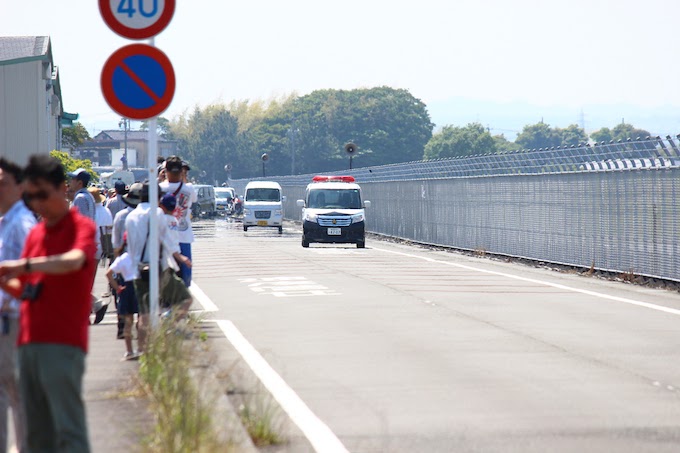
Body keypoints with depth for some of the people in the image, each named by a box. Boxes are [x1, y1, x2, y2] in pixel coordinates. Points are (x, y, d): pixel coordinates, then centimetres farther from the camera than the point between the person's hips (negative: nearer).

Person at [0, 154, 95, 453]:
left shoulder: (81, 226, -3)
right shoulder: (35, 234, 19)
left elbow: (74, 260, -24)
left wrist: (24, 265, -30)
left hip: (63, 343, -7)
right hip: (29, 342, 7)